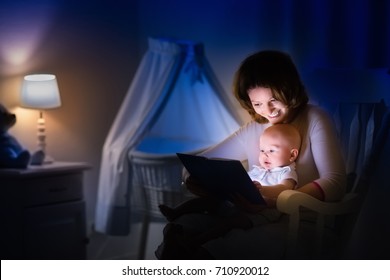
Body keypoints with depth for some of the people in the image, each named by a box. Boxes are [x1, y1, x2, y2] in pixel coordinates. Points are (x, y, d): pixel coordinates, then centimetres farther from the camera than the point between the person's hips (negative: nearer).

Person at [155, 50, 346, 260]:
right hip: (253, 218, 6)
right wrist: (193, 178, -12)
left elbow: (335, 182, -16)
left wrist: (278, 196, -33)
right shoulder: (253, 129, 13)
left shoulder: (314, 120, -3)